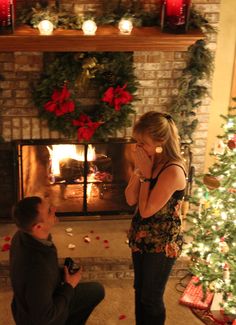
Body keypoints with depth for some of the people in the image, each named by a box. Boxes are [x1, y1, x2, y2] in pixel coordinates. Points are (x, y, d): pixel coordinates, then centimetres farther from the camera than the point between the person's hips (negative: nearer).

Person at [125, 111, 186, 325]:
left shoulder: (173, 171, -27)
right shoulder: (149, 163, -1)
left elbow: (146, 210, -24)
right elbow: (130, 200, -2)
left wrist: (146, 174, -20)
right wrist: (139, 170, -13)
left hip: (162, 244, -8)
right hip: (142, 238, 8)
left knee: (151, 297, 9)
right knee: (140, 290, 22)